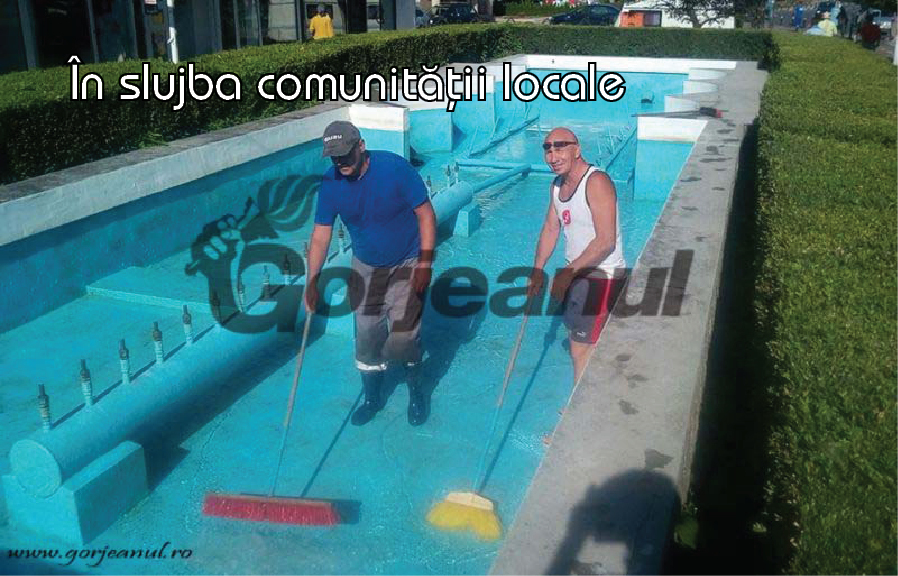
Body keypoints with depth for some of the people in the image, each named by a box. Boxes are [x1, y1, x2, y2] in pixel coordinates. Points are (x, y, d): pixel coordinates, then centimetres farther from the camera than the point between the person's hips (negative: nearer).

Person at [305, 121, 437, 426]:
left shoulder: (395, 167, -22)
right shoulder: (330, 183, -12)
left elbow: (426, 214, -16)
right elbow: (320, 236, -9)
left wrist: (425, 264, -19)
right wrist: (312, 281, -17)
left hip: (407, 265, -3)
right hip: (365, 268, 4)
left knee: (403, 336, -6)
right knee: (367, 337, 8)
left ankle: (416, 392, 22)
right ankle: (372, 398, 31)